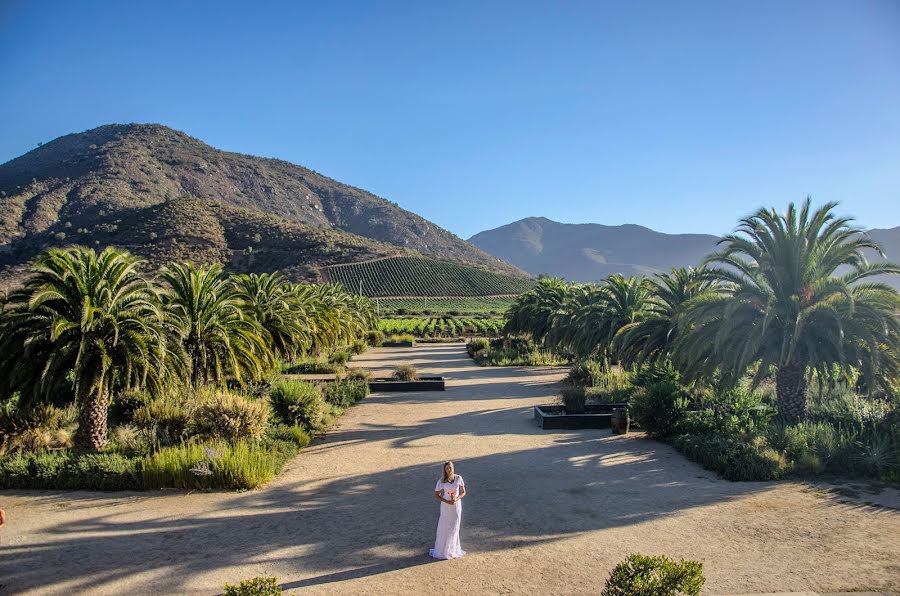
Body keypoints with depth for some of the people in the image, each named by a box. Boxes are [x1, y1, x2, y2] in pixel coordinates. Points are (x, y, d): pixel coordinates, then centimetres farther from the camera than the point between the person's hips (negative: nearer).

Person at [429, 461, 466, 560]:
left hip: (456, 505, 1)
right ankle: (442, 550, 20)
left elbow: (463, 492, -1)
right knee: (444, 527, 4)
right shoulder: (441, 481, -13)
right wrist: (446, 501, -17)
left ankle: (453, 549, 27)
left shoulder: (459, 478, -9)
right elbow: (436, 494, -4)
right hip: (446, 506, -1)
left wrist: (456, 499, -19)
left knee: (454, 528, 10)